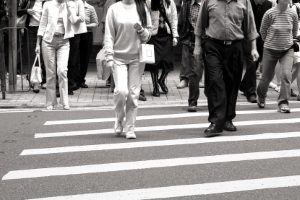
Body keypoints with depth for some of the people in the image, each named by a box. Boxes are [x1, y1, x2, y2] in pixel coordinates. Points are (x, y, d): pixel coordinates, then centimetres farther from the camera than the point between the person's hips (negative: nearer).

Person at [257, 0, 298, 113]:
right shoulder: (270, 13, -14)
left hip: (287, 50, 1)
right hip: (271, 50, -1)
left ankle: (283, 103, -8)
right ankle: (261, 96, 41)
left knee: (286, 74, -16)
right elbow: (262, 30, 2)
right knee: (267, 77, 10)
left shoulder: (293, 14, -6)